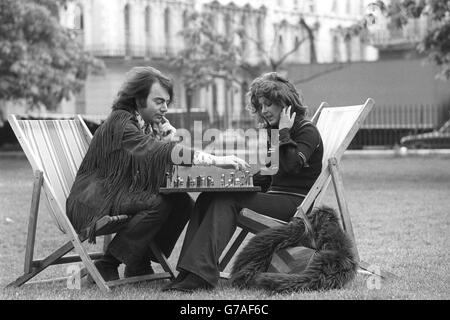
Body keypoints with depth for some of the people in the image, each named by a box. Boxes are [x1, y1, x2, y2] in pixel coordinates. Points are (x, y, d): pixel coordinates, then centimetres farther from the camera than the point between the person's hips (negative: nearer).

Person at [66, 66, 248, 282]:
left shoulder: (152, 124, 8)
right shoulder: (120, 122, -20)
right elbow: (154, 151, -35)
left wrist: (168, 137, -17)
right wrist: (215, 161, -41)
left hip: (126, 195, 9)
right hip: (94, 201, -9)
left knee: (183, 203, -8)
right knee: (157, 203, -28)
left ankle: (141, 264, 3)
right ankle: (107, 267, -19)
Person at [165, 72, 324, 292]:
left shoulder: (307, 131, -2)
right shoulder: (272, 131, 23)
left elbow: (291, 165, -20)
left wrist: (284, 132, -12)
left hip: (295, 203, -8)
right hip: (275, 197, 8)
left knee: (226, 201, -27)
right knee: (207, 198, -14)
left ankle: (201, 273, -36)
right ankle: (189, 270, -27)